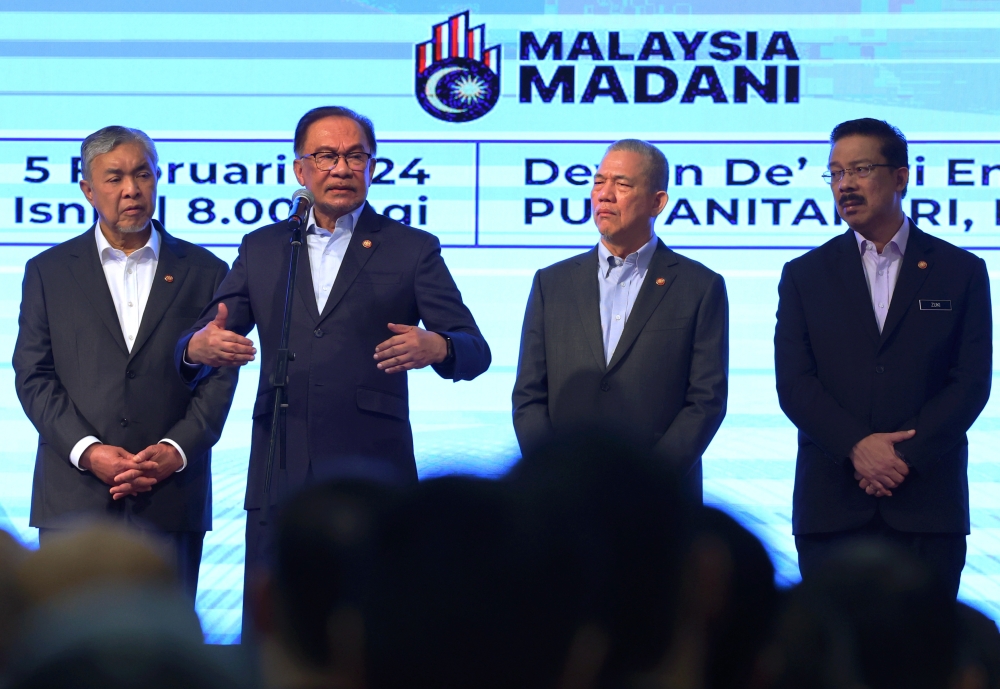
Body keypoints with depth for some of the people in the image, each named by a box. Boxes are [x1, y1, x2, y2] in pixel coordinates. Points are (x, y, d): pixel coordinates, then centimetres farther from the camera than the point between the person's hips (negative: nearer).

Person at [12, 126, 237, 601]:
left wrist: (176, 450, -10)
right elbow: (33, 376, 4)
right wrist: (88, 451, -10)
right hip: (74, 499, 0)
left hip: (171, 496, 0)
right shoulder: (49, 272, 11)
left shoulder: (204, 272, 11)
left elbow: (219, 376, 6)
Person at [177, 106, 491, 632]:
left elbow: (475, 351, 2)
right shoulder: (261, 249, 15)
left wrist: (436, 348, -22)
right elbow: (198, 345, 11)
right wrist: (199, 348, -14)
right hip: (280, 479, 2)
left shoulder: (412, 250, 7)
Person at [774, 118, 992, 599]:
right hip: (832, 506, 1)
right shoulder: (805, 275, 11)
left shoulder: (961, 272, 8)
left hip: (928, 504, -1)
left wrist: (904, 455, -11)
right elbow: (794, 383, 1)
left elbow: (971, 382, 0)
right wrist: (857, 446, -14)